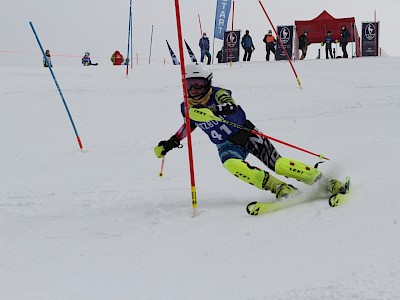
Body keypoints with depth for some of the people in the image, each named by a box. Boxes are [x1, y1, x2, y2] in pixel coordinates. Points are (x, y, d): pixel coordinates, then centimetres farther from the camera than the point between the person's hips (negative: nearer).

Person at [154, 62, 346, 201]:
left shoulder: (218, 94, -15)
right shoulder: (187, 107, 2)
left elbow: (231, 107, -38)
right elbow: (190, 124, 26)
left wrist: (211, 110, -56)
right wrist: (171, 142, 19)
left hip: (246, 134, -4)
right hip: (227, 145, 4)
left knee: (277, 164, -23)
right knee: (232, 165, -33)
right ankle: (280, 189, -33)